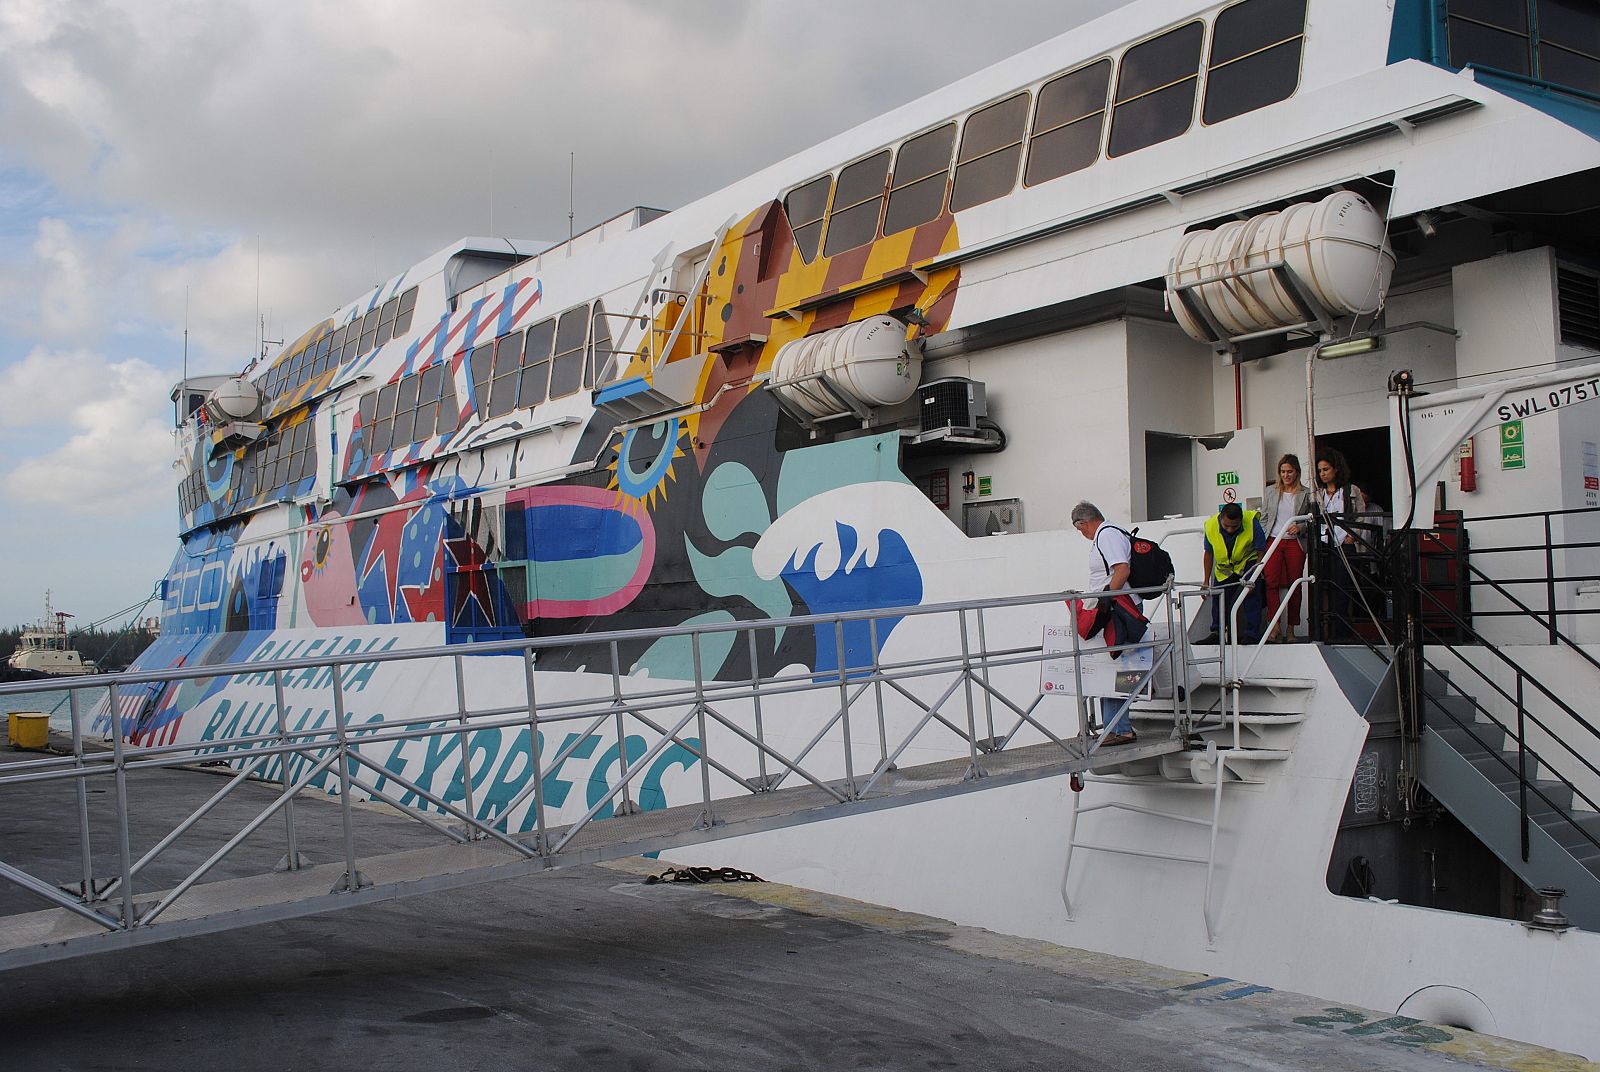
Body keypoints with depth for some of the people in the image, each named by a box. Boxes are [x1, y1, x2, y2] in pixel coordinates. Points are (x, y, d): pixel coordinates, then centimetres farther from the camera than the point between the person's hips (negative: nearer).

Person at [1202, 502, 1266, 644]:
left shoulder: (1252, 523, -30)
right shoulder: (1211, 526, -22)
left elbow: (1261, 552, -19)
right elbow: (1209, 553, -5)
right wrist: (1206, 582, -3)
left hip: (1248, 563, -3)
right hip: (1224, 568, 3)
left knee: (1251, 596, -18)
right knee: (1219, 600, 5)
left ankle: (1250, 635, -12)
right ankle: (1216, 633, 23)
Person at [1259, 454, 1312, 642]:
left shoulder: (1306, 493, 5)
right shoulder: (1270, 491, 10)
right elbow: (1263, 519, 12)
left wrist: (1300, 527, -12)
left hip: (1295, 543, 0)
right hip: (1273, 541, 1)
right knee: (1271, 582, -14)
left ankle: (1290, 628, 9)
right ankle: (1275, 625, -16)